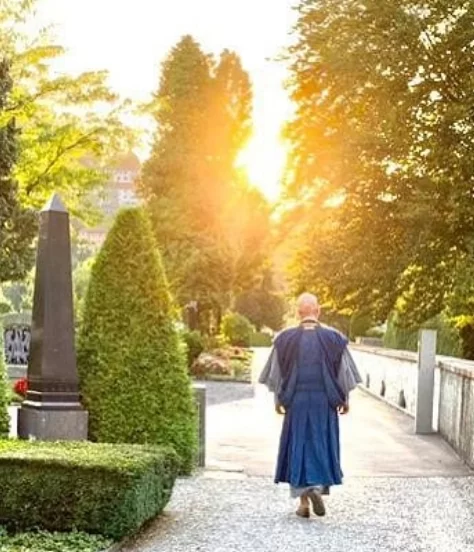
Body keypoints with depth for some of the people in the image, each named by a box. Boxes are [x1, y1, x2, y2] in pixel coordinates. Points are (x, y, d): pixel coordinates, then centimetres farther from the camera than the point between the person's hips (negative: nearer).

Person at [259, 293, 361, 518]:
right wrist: (345, 399, 12)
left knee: (298, 447, 8)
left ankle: (303, 502, 4)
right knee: (322, 446, 13)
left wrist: (278, 399, 14)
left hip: (296, 401, 0)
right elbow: (345, 372, 0)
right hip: (324, 401, 0)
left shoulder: (286, 339, -5)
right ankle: (317, 488, -6)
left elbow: (276, 373, 1)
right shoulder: (333, 338, -5)